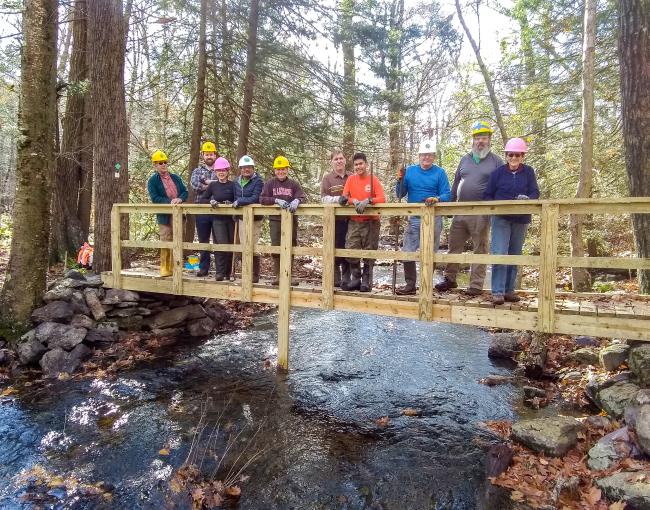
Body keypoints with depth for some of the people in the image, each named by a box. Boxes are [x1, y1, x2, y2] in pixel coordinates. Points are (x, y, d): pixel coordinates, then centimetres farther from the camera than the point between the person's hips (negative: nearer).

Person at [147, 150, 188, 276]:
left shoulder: (176, 178, 16)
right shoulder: (153, 181, 0)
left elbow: (185, 192, 10)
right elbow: (154, 198, -10)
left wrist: (179, 199, -12)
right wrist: (170, 202, -20)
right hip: (165, 216, -4)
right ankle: (165, 268, 6)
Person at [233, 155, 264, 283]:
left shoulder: (258, 181, -7)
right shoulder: (237, 181, 13)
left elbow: (255, 198, -17)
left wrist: (239, 202, -15)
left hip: (254, 219, -6)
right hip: (241, 218, 6)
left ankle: (255, 275, 4)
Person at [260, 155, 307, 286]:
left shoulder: (293, 184, 6)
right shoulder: (270, 183, 4)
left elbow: (302, 196, -6)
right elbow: (262, 199, -6)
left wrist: (296, 200, -29)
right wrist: (277, 200, -21)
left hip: (291, 220, 1)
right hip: (275, 220, -1)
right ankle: (277, 275, 11)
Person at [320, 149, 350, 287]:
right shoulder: (327, 179, 6)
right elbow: (324, 198, -5)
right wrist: (339, 199, -21)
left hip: (349, 219, 2)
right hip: (334, 219, -2)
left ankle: (346, 279, 12)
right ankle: (335, 280, 9)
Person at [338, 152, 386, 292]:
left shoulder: (373, 179, -4)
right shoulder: (351, 179, 4)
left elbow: (382, 198, -12)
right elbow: (344, 197, 1)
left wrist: (368, 201, -28)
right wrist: (353, 201, -18)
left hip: (371, 221, -2)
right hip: (354, 222, 3)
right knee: (351, 251, -4)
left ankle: (366, 280, 14)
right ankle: (355, 279, 10)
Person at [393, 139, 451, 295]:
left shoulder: (439, 173, -1)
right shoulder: (410, 171, 6)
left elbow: (447, 195, -6)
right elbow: (400, 195, 5)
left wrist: (437, 199, -27)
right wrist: (400, 180, -12)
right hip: (414, 218, 3)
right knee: (407, 252, 1)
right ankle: (410, 284, 12)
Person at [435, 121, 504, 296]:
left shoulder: (496, 161, 3)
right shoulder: (465, 159, 15)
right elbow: (456, 183, 18)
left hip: (481, 213, -4)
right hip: (460, 211, 4)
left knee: (480, 249, 2)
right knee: (454, 245, 6)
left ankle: (476, 285, 8)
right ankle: (450, 278, 18)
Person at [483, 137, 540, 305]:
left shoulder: (528, 172, 3)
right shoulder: (498, 172, 0)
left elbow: (535, 192, -3)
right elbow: (487, 195, 3)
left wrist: (527, 199, -26)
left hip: (521, 220, 3)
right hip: (501, 219, -2)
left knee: (515, 256, 9)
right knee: (499, 254, -13)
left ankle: (509, 290, 18)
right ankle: (498, 292, -10)